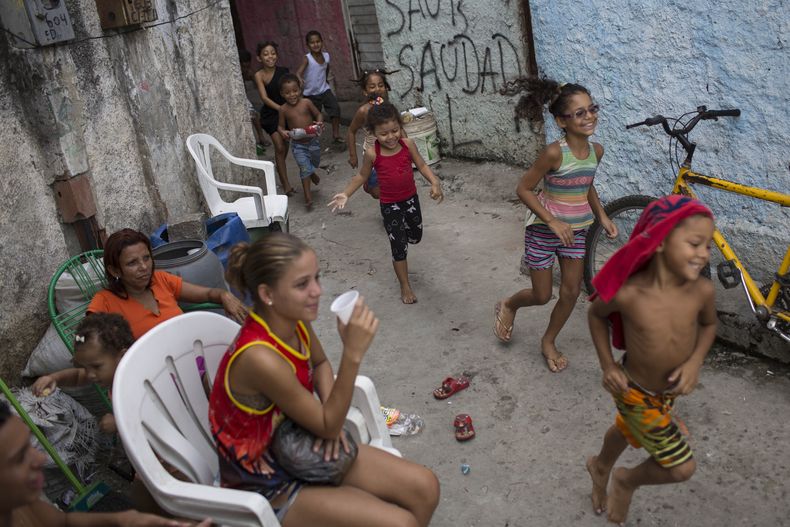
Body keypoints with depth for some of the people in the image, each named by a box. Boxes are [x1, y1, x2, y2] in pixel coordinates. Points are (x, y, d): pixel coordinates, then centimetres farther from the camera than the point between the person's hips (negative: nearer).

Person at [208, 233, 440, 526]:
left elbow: (320, 364, 13)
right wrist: (352, 353, -33)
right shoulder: (260, 358, -34)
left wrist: (331, 415, -6)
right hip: (265, 484, -7)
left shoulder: (294, 320, -10)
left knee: (424, 487, 1)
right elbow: (327, 428, -23)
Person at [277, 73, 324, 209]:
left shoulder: (306, 102, -10)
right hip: (297, 145, -2)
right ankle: (308, 196, 0)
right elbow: (280, 126, 1)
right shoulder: (283, 109, -8)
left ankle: (311, 173, 60)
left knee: (314, 164, 23)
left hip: (313, 140, 2)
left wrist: (319, 123, -21)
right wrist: (283, 131, -22)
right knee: (305, 168, -9)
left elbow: (318, 114, 0)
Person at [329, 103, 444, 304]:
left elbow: (422, 165, -5)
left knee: (416, 236, 24)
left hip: (411, 198, 3)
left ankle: (400, 234, 60)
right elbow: (362, 176, -3)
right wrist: (346, 194, -11)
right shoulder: (372, 154, -18)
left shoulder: (408, 144, -14)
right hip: (390, 205, -3)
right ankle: (405, 286, 22)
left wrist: (435, 183, -22)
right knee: (399, 247, 5)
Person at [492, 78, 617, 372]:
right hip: (544, 230, -6)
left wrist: (602, 217, 3)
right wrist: (552, 221, -24)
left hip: (576, 231, 6)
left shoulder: (596, 150, -3)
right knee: (542, 297, 7)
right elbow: (524, 189, -18)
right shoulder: (555, 153, -24)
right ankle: (508, 306, 41)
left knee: (571, 292, 10)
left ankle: (549, 342, 33)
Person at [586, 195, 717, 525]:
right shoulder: (628, 293, -31)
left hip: (672, 390, 4)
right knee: (682, 467, 1)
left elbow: (708, 325, 1)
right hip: (637, 394, -4)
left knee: (628, 431, 31)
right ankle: (627, 481, 32)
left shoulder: (702, 291, -22)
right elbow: (596, 314, -8)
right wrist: (607, 365, -11)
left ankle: (600, 469, 63)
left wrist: (695, 362, -16)